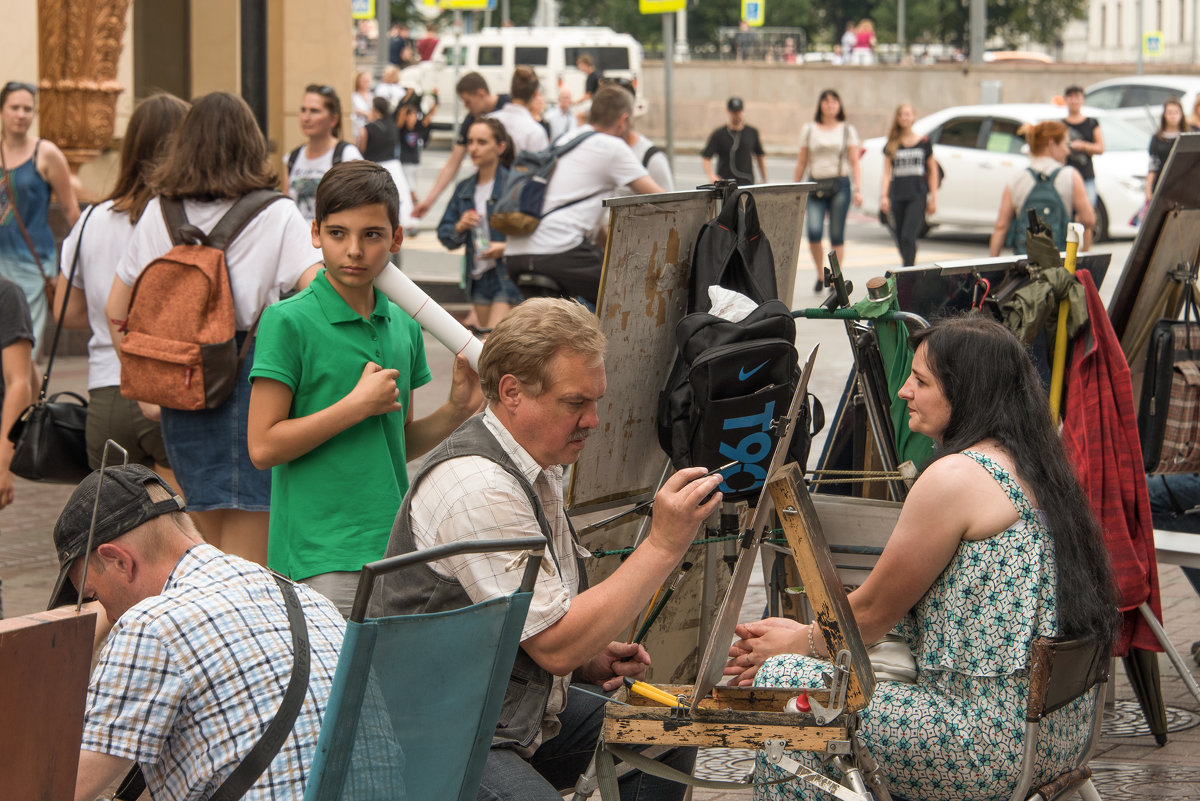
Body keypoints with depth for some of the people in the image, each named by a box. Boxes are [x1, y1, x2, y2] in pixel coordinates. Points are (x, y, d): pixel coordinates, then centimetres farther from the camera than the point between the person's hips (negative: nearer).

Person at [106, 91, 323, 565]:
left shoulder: (160, 212, 6)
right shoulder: (275, 214, -4)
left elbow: (116, 313, 9)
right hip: (251, 380, -4)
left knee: (209, 547, 16)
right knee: (246, 559, 0)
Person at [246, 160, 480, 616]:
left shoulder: (404, 327, 11)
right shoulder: (288, 322, -8)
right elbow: (263, 447, -11)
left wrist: (457, 410, 3)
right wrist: (358, 405, -13)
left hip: (393, 548, 6)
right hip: (320, 560, -6)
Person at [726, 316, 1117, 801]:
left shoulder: (955, 478, -16)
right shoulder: (1027, 467, 14)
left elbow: (875, 610, -5)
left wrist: (799, 644, 12)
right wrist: (808, 633, 17)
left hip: (996, 742, -10)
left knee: (781, 680, -3)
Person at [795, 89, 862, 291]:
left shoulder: (847, 130, 9)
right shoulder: (809, 130, 11)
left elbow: (854, 163, 5)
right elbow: (801, 162, 12)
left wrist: (858, 189, -6)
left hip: (840, 185, 0)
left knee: (837, 236, -2)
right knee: (813, 232, -15)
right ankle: (820, 274, 6)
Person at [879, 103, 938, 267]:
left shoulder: (923, 142, 5)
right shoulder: (892, 145, 8)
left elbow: (932, 170, 10)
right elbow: (887, 172, 6)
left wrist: (933, 198, 7)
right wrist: (884, 196, -6)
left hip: (918, 195, -3)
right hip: (897, 196, 3)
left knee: (908, 238, -16)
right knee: (900, 240, 7)